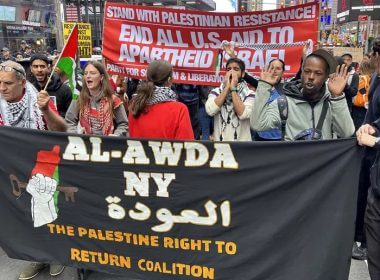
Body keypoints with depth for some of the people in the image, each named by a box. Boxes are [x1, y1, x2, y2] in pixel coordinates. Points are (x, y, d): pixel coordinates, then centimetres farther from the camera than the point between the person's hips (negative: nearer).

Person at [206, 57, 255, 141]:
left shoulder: (249, 94, -3)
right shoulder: (216, 92, 1)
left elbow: (243, 114, -21)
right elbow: (210, 110, -17)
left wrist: (233, 88, -15)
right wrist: (227, 88, -13)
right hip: (220, 142, 1)